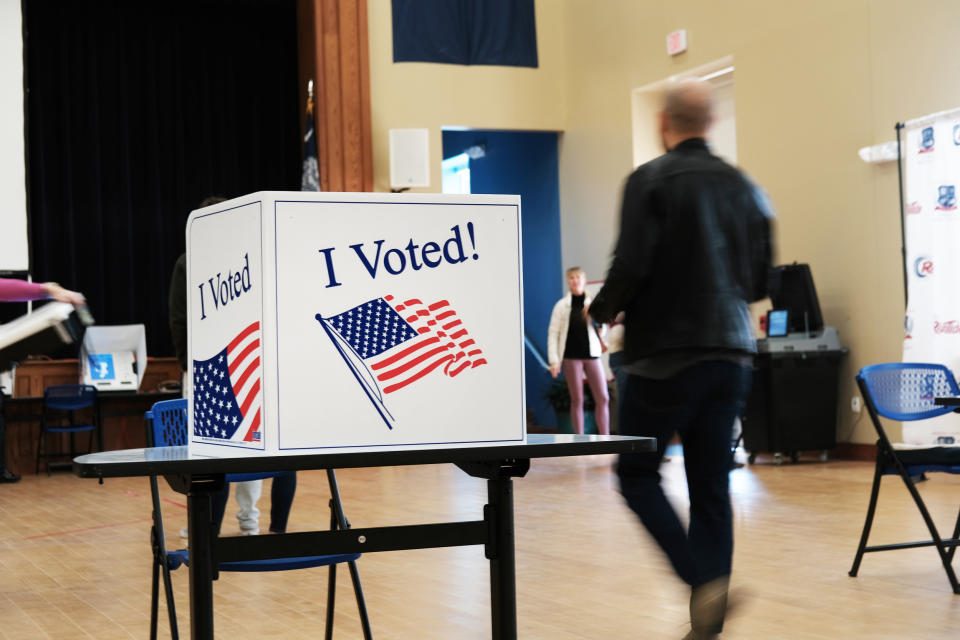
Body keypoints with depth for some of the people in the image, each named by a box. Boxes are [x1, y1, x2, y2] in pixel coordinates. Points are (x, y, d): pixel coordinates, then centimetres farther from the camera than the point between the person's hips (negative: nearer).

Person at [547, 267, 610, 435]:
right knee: (577, 400, 0)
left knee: (603, 398, -4)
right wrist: (554, 360, -6)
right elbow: (553, 333, 2)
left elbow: (601, 326, 11)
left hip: (592, 355, 2)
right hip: (571, 356, -2)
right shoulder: (562, 305, 4)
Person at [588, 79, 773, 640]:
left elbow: (631, 264, -15)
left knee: (637, 472, 6)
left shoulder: (651, 180, -8)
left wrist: (603, 310, 4)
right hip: (731, 356, 5)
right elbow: (761, 283, 13)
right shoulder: (744, 188, 9)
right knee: (711, 485, 8)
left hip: (667, 353, -5)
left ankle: (705, 582, -12)